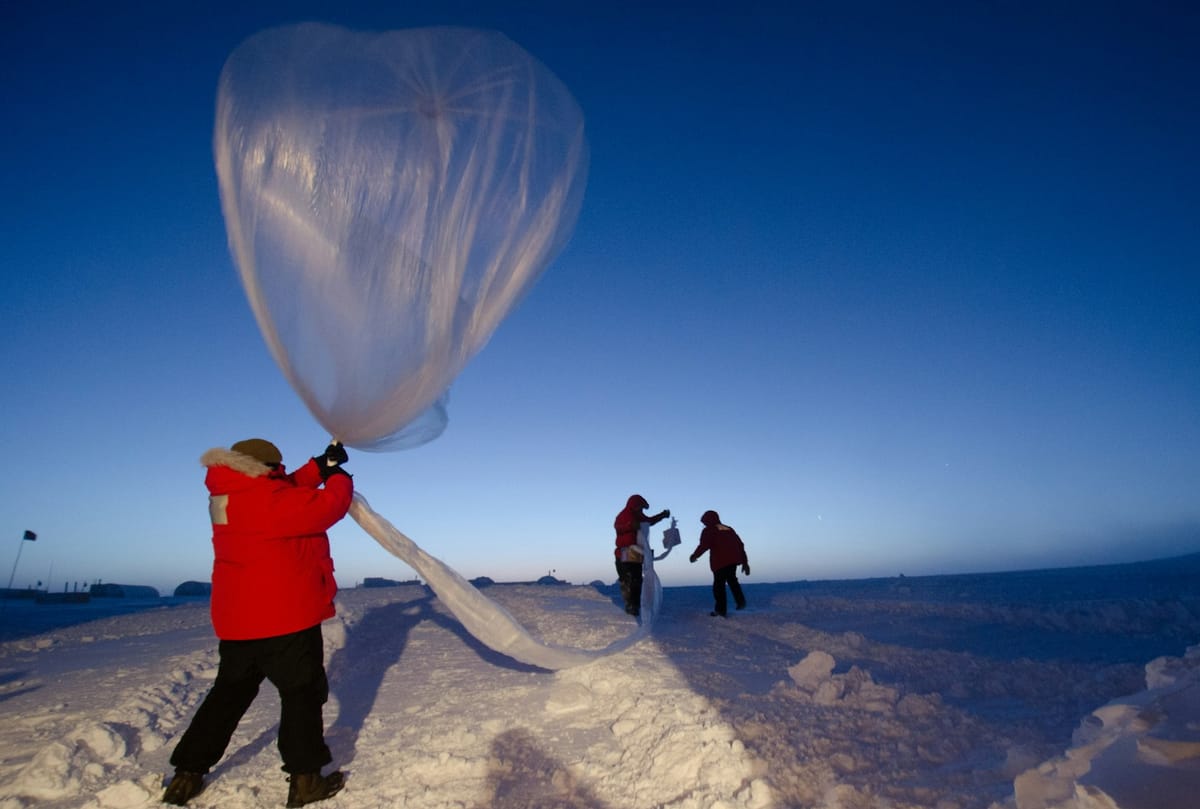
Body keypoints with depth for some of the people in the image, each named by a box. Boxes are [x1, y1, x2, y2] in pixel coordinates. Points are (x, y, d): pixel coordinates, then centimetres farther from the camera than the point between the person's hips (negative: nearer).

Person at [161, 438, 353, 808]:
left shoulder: (232, 496, 7)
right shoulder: (267, 498, -22)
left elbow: (288, 491, 15)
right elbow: (327, 505, -17)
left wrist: (321, 466, 9)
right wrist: (339, 477, 2)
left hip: (238, 618, 9)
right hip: (285, 618, -9)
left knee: (229, 693, 23)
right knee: (302, 692, 5)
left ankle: (187, 775, 29)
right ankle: (305, 779, 11)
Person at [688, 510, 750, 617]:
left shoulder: (708, 531, 6)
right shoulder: (729, 529, 23)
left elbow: (704, 545, -10)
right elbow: (740, 545, 21)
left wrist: (694, 555, 4)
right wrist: (745, 562, 23)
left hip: (720, 561, -6)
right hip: (733, 559, 6)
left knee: (719, 584, 2)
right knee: (732, 579, 27)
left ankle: (721, 609, 2)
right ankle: (740, 601, 17)